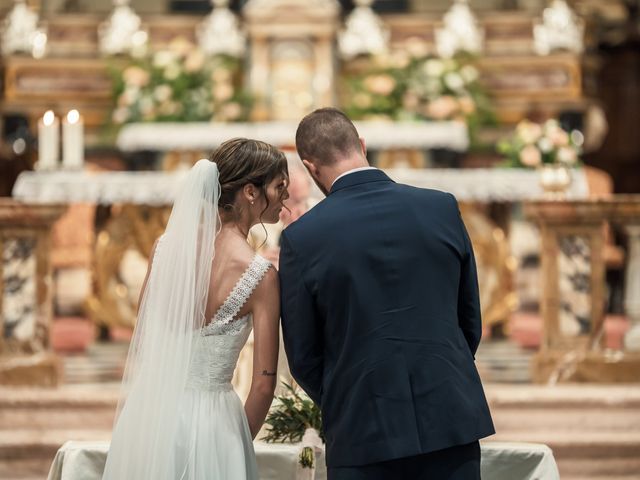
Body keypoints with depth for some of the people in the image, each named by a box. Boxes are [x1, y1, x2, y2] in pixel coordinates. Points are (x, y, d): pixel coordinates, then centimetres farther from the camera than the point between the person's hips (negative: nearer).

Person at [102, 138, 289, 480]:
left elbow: (139, 343, 6)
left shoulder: (167, 245, -2)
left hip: (146, 415, 4)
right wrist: (240, 441, 5)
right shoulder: (259, 275, -14)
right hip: (208, 419, -4)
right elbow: (263, 385, -12)